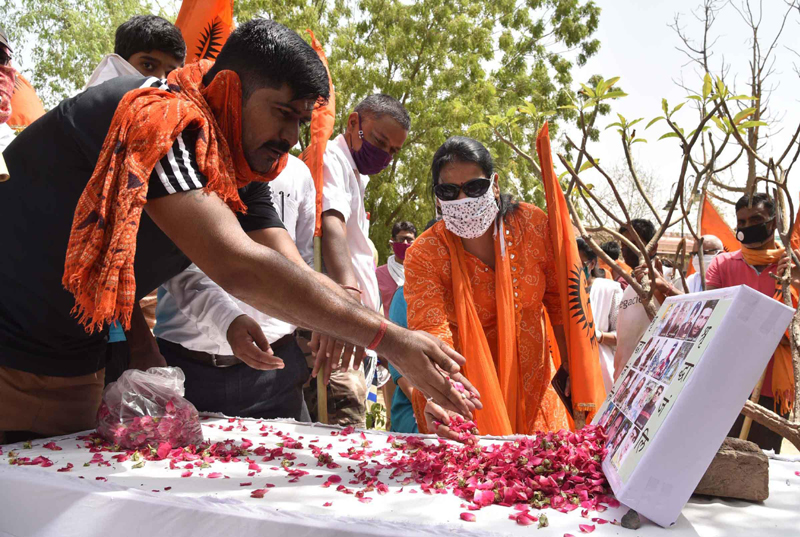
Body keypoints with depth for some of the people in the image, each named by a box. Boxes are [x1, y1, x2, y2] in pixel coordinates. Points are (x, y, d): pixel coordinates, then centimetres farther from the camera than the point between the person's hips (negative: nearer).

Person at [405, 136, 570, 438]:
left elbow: (559, 300, 1)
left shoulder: (532, 224, -10)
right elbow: (431, 330, -28)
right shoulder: (424, 255, -17)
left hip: (533, 387, 3)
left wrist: (570, 369, 2)